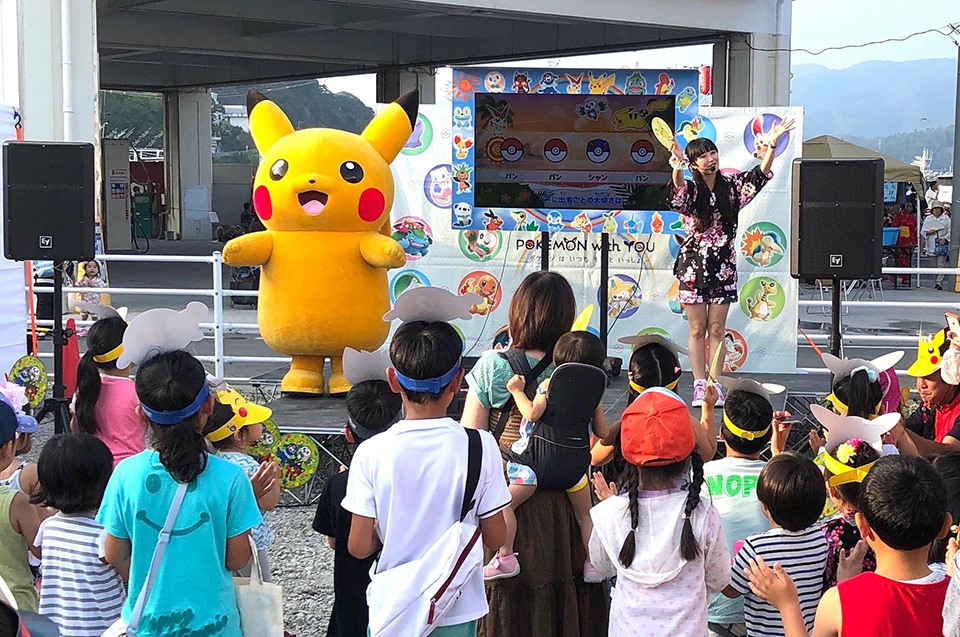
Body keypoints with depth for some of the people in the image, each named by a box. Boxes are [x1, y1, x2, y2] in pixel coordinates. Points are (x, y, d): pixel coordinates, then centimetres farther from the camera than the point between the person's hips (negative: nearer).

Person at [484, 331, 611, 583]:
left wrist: (518, 391, -4)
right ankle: (593, 564, 22)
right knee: (585, 515, 21)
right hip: (576, 464, 4)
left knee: (505, 503, 2)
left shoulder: (548, 385, -6)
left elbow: (533, 413, -18)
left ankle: (506, 558, -6)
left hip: (539, 461, -4)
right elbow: (603, 433, 9)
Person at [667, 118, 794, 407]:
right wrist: (677, 168, -49)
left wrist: (772, 145, -21)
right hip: (694, 264, -2)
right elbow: (678, 195, -28)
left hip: (724, 265, 2)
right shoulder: (689, 189, -5)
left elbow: (759, 176, -5)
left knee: (717, 329, 5)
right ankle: (699, 385, 7)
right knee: (697, 329, 2)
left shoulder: (731, 186, 5)